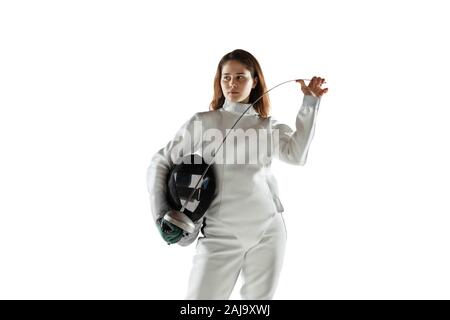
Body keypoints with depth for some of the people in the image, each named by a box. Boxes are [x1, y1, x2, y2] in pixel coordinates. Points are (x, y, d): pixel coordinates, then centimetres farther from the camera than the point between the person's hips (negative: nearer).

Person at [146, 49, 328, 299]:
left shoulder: (269, 126, 9)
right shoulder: (203, 122, 3)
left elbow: (297, 155, -11)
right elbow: (160, 163, 7)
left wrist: (310, 102, -13)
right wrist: (161, 214, -4)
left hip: (268, 229, 2)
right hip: (220, 234, -2)